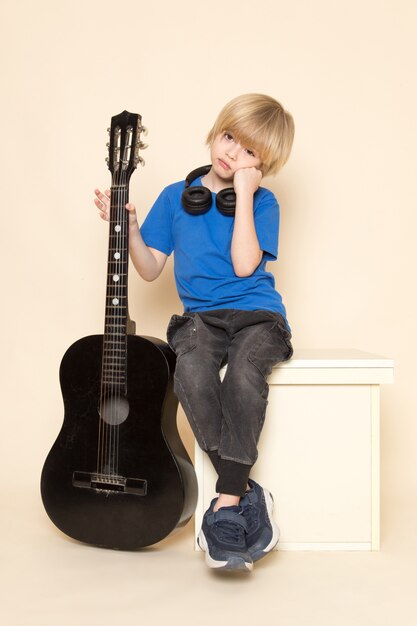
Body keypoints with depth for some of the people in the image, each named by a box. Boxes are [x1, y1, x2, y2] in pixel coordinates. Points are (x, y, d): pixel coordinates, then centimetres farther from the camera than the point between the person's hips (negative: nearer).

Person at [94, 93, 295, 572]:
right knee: (191, 371, -33)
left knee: (244, 373, -35)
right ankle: (246, 494, -22)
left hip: (257, 315, -2)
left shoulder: (263, 203, 4)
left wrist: (242, 196, -11)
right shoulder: (175, 197, 11)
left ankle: (226, 503, -26)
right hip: (201, 317, 2)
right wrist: (127, 227, -2)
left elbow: (243, 264, -13)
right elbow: (150, 269, 12)